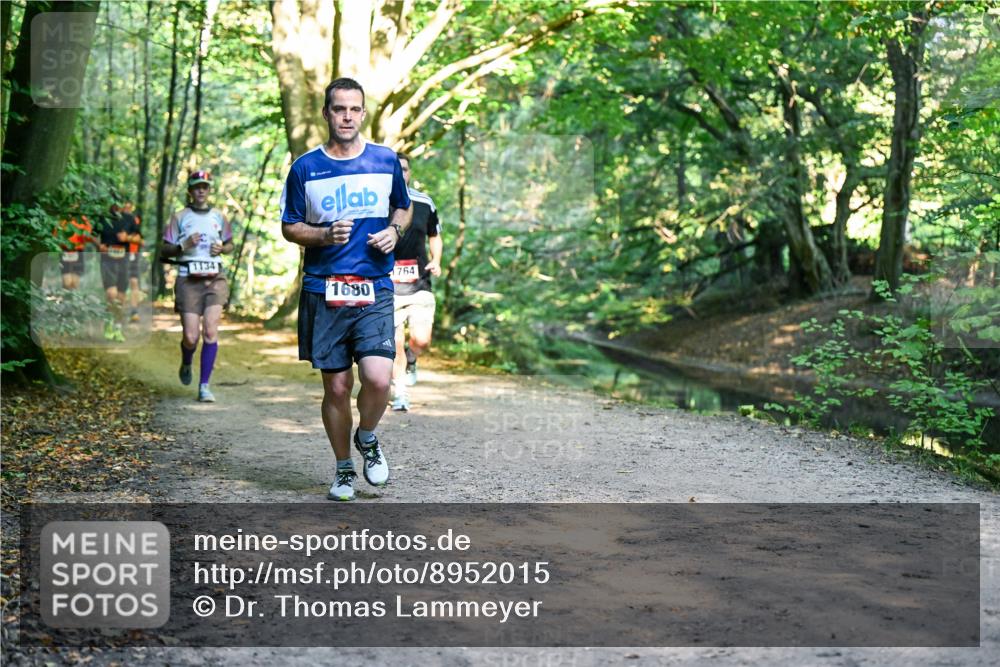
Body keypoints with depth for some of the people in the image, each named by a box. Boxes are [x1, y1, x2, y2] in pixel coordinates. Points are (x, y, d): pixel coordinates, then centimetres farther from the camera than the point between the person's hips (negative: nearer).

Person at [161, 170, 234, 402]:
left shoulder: (218, 217, 13)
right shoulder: (180, 217, 6)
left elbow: (230, 245, 24)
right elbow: (164, 250, 6)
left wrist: (221, 248, 2)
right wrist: (184, 245, -12)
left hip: (215, 278, 2)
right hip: (188, 279, -1)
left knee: (210, 331, -12)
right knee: (190, 336, -6)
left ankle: (205, 385, -5)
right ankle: (186, 364, 29)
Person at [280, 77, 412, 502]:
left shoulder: (386, 161, 7)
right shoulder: (305, 168, 4)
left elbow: (404, 208, 22)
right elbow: (289, 227, 9)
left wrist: (394, 231, 0)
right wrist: (325, 235, -10)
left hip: (375, 291, 0)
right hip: (323, 291, 0)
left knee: (378, 378, -16)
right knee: (336, 387, 4)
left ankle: (367, 439, 16)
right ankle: (344, 469, 24)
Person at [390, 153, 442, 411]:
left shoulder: (425, 203, 6)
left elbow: (435, 235, 20)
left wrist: (436, 260, 4)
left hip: (419, 284, 2)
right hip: (388, 286, -1)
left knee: (421, 341, -9)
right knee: (395, 344, -4)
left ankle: (410, 360, 27)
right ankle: (399, 394, 13)